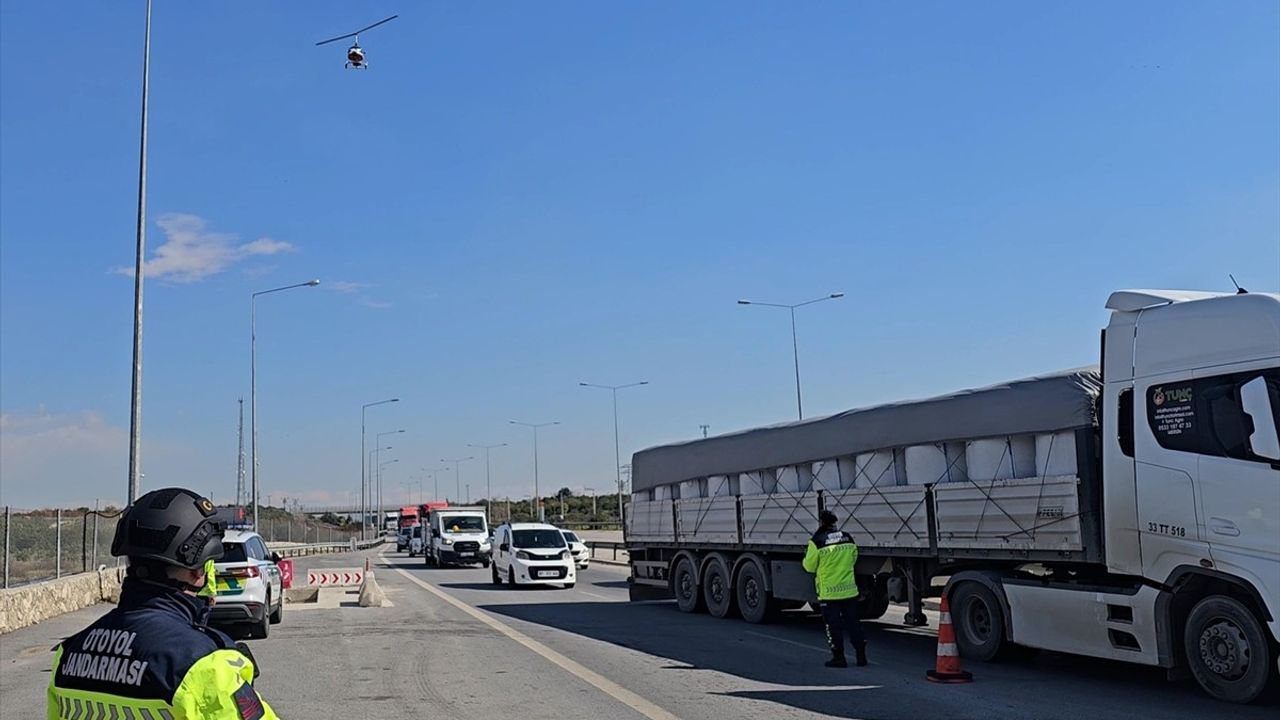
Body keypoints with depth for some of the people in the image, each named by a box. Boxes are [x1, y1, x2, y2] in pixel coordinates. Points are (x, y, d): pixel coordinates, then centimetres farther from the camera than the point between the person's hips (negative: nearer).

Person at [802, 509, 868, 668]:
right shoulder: (848, 538, 2)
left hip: (828, 591, -4)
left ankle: (838, 657, 7)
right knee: (853, 622, 12)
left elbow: (810, 567, -5)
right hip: (849, 589, 4)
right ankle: (861, 655, 13)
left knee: (833, 625, 5)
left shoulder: (817, 541, -12)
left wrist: (806, 556, 16)